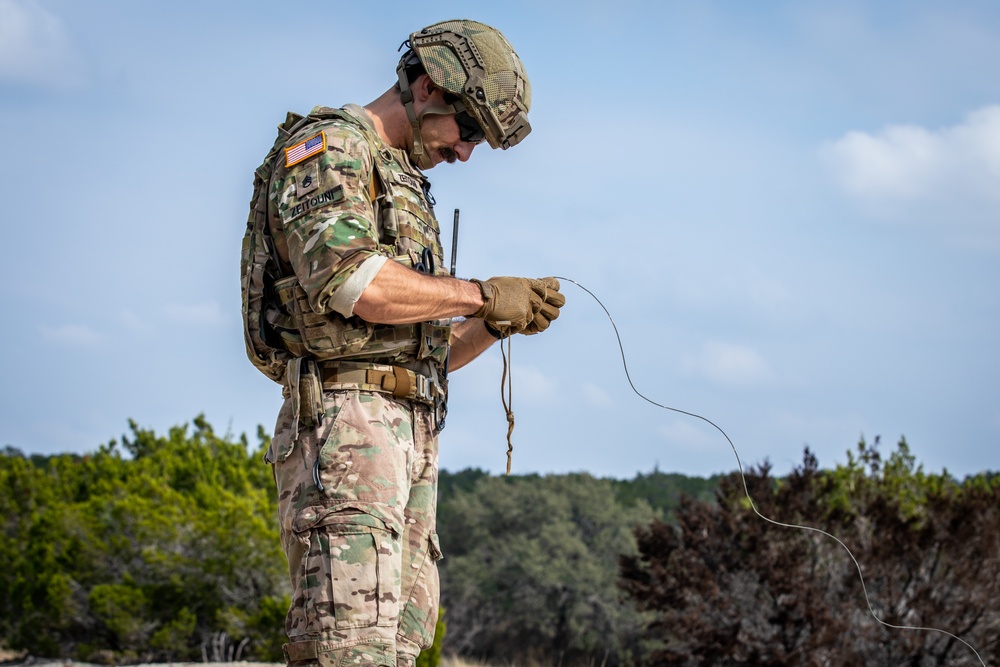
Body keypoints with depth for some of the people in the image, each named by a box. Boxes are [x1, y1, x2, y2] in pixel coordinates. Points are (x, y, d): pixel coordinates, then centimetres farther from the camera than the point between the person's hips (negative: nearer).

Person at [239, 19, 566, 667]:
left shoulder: (406, 190, 29)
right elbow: (351, 281, -20)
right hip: (347, 422, -10)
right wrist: (482, 294, -10)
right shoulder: (327, 147, -1)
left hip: (413, 437, 10)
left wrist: (497, 324, 9)